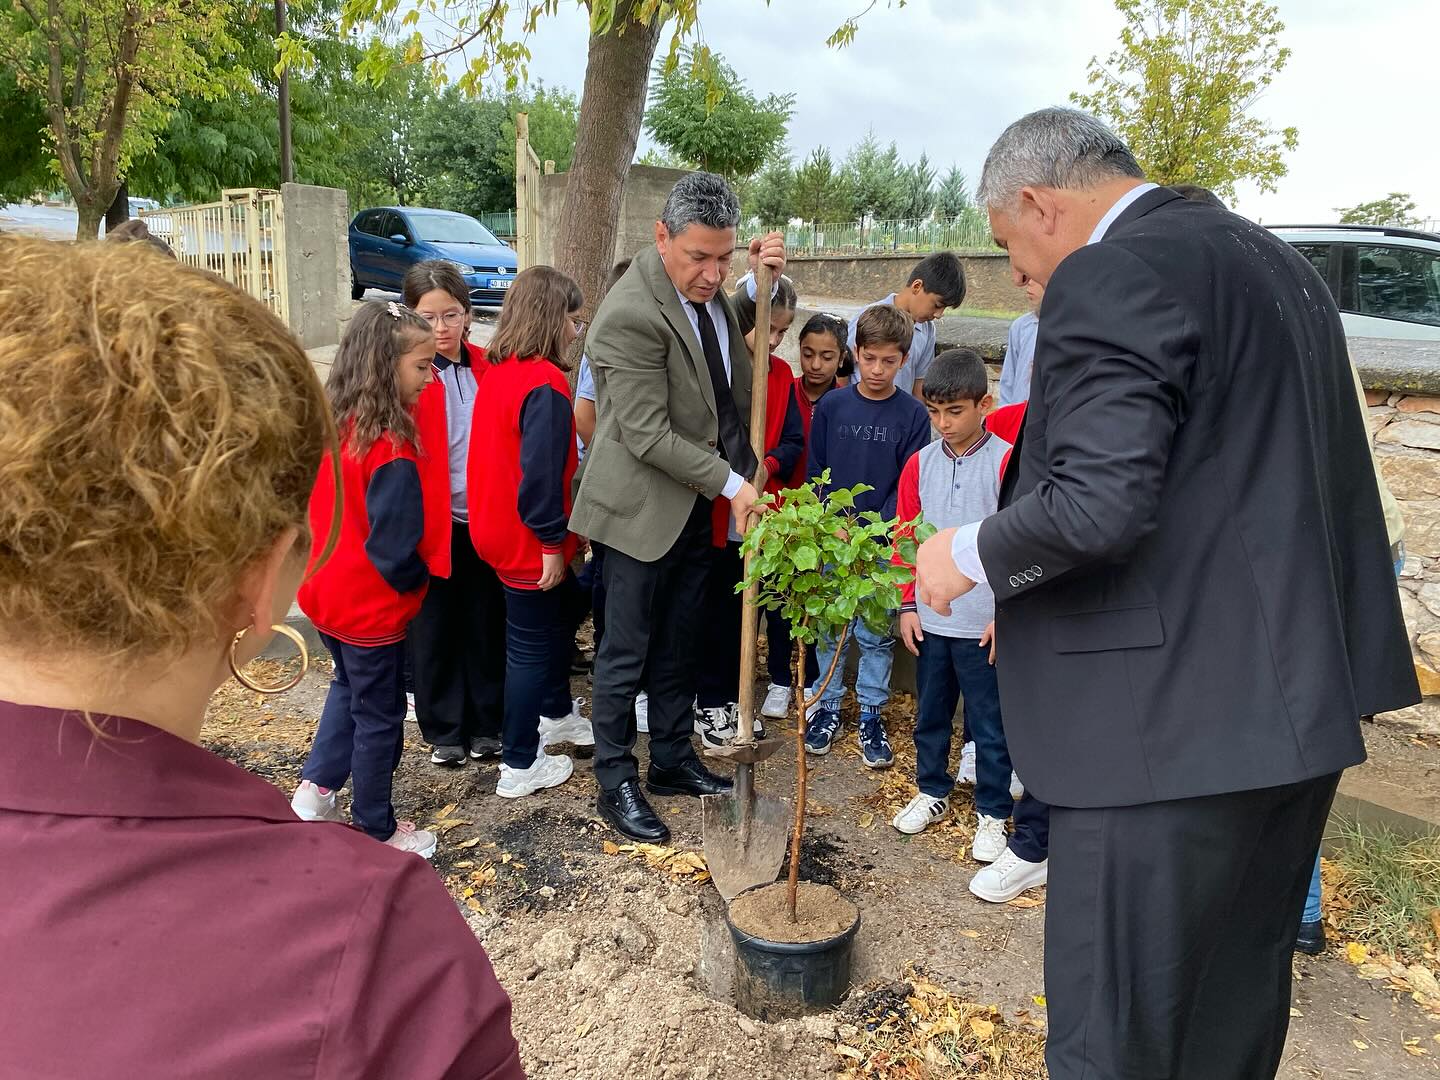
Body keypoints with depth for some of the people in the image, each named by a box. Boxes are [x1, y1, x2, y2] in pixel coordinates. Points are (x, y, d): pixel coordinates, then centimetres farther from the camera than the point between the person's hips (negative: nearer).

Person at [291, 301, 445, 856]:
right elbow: (394, 549, -26)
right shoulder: (391, 452, -27)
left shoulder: (329, 425, -3)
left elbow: (316, 509, 8)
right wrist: (417, 580, -7)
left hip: (324, 592, 8)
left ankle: (314, 790, 33)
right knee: (379, 715, 10)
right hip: (371, 607, -8)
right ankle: (375, 831, 26)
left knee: (349, 687, 30)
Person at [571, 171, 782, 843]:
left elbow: (735, 337, 24)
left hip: (697, 502, 8)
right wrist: (730, 483, -19)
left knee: (677, 645, 19)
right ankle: (615, 784, 22)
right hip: (644, 505, -8)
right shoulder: (630, 314, -25)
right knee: (627, 653, 6)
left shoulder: (706, 286, 1)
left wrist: (765, 276, 4)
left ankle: (673, 760, 35)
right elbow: (649, 436, -25)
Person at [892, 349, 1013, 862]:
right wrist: (908, 605, 4)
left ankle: (993, 813, 23)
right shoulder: (920, 464, 3)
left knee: (989, 724, 8)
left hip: (984, 624, -4)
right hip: (930, 619, 4)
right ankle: (932, 792, 36)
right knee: (930, 714, 17)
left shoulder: (1007, 463, -9)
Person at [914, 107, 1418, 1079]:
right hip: (1298, 701, 10)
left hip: (1171, 721, -10)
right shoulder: (1274, 262, 16)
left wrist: (968, 553, -7)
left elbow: (1098, 504, -26)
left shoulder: (1110, 276, -14)